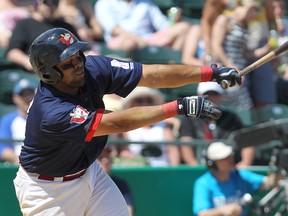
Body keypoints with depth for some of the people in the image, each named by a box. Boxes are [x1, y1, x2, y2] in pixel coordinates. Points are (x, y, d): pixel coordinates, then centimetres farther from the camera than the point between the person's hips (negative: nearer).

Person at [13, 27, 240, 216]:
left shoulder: (93, 68, -16)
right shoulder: (51, 113, -35)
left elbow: (151, 75, -15)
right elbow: (119, 123, -36)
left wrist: (211, 73, -22)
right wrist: (179, 106, -39)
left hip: (89, 172, 7)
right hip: (47, 188, -7)